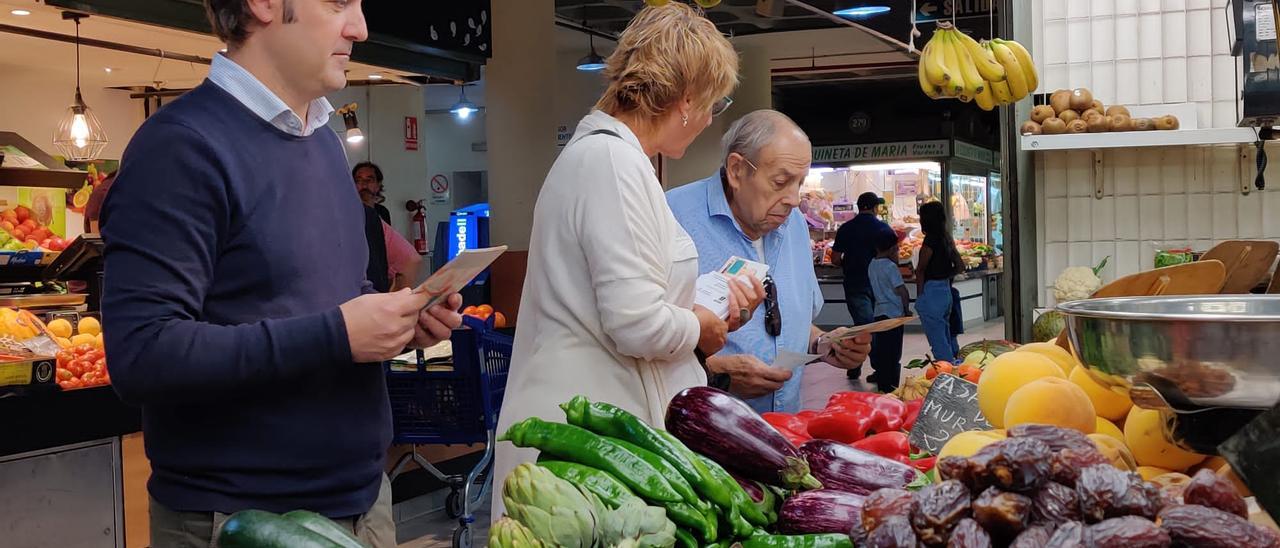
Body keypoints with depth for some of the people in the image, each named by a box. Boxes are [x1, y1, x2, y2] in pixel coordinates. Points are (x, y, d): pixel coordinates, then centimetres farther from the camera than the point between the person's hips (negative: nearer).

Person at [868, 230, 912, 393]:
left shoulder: (872, 265, 7)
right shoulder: (890, 266, -16)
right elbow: (902, 290, -18)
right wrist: (907, 309, -3)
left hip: (879, 313, 7)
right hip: (894, 314, -7)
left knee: (881, 352, 13)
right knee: (893, 354, -1)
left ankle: (882, 386, 19)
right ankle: (890, 388, 1)